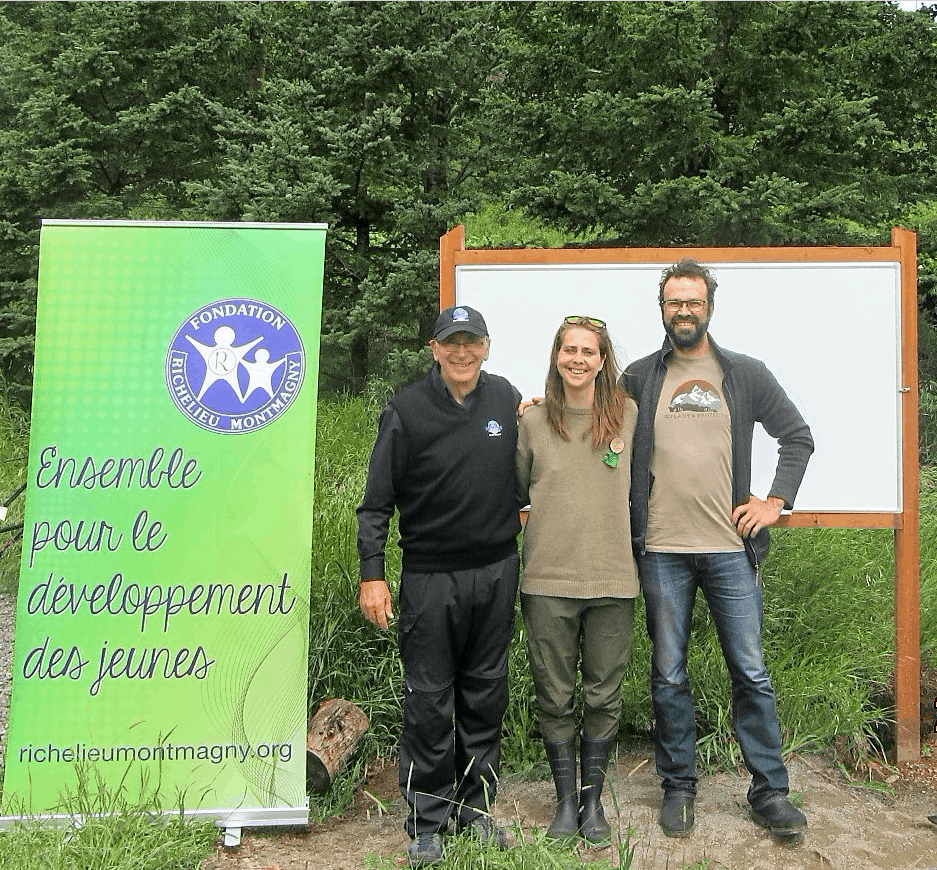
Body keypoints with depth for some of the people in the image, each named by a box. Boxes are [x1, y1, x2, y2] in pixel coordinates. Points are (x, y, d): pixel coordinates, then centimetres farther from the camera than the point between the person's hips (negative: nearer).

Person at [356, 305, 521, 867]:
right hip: (430, 576, -3)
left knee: (486, 694, 13)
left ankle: (476, 804, 29)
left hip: (497, 571, 3)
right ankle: (428, 820, 19)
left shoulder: (507, 399, 4)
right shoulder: (406, 410, -6)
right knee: (430, 701, 3)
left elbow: (521, 471, 21)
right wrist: (373, 575, -10)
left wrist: (516, 515, 12)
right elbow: (377, 503, -6)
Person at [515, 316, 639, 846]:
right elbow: (517, 492, 14)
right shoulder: (534, 422, 3)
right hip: (548, 581, 0)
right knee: (555, 697, 9)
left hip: (613, 580, 0)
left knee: (604, 697, 10)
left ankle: (594, 800, 28)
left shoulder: (629, 414, 2)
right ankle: (567, 800, 27)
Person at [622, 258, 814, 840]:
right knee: (669, 675, 9)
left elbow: (797, 436, 12)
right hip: (661, 551, 1)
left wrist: (776, 502, 4)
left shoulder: (747, 375, 7)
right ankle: (678, 786, 24)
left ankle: (770, 791, 20)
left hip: (731, 548, 0)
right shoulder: (639, 378, 7)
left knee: (751, 672, 5)